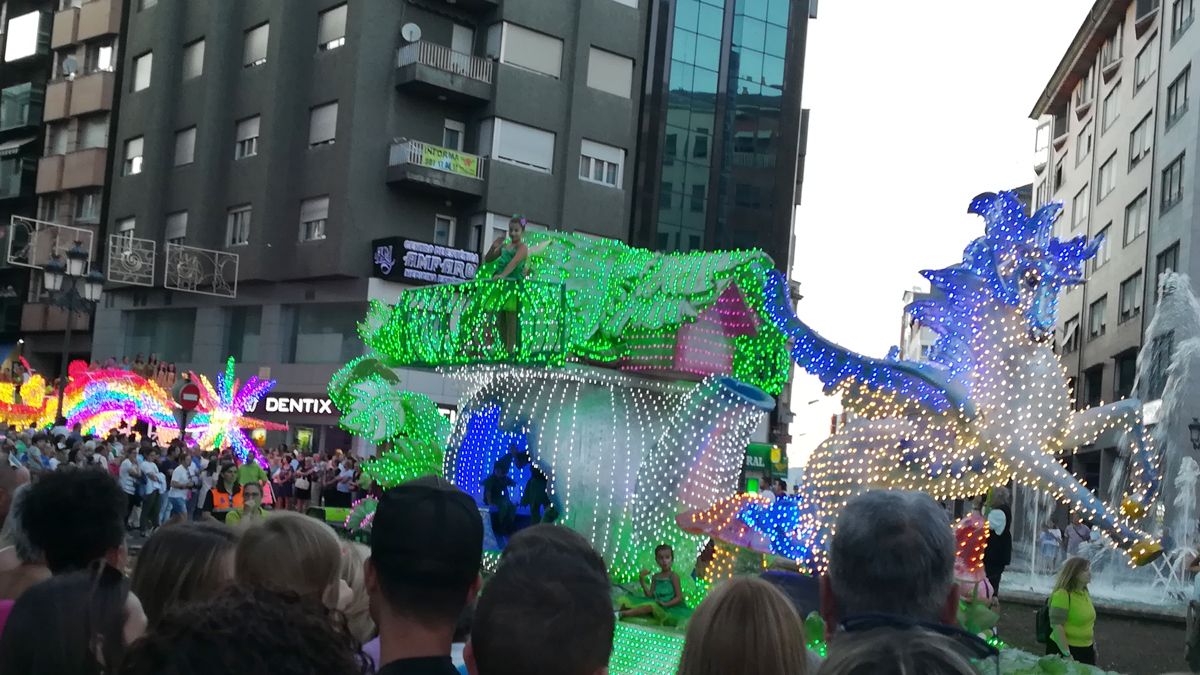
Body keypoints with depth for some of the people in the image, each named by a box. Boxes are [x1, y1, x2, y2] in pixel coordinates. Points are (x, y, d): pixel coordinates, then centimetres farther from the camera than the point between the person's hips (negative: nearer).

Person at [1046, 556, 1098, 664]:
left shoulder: (1085, 593, 9)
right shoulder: (1062, 595, -17)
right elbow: (1056, 626, -22)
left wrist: (1094, 645, 21)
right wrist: (1067, 654, -24)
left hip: (1086, 650, 8)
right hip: (1063, 649, -8)